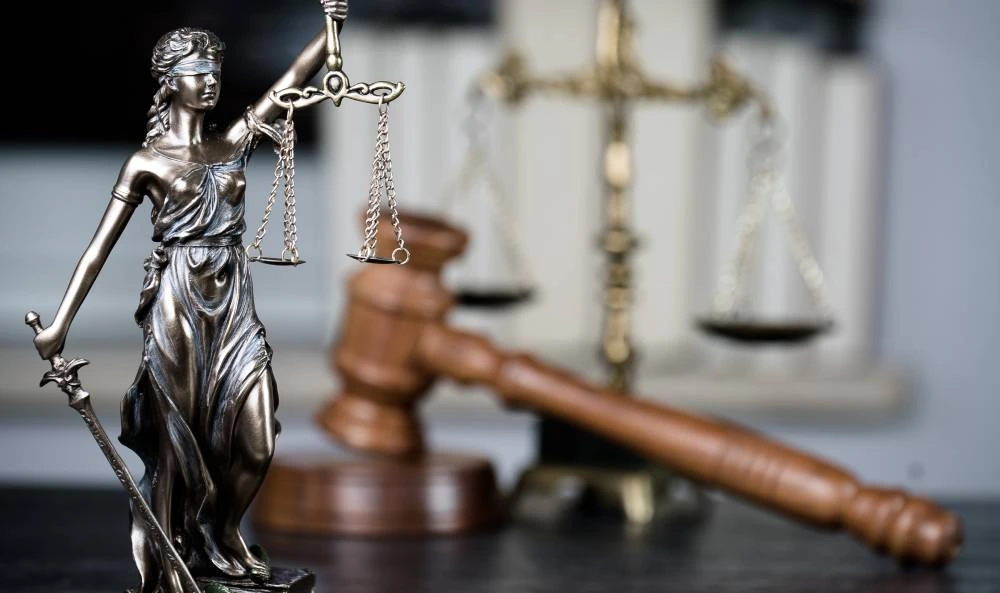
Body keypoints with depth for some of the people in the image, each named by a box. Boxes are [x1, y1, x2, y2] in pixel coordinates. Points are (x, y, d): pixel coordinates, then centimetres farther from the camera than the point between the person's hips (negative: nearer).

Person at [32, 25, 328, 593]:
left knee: (257, 444, -1)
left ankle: (220, 539, 24)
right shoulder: (146, 162, -1)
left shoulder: (234, 142, 9)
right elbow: (101, 246, -4)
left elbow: (295, 80, 0)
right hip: (178, 306, -4)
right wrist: (60, 325, -10)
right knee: (176, 443, 1)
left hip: (235, 303, 4)